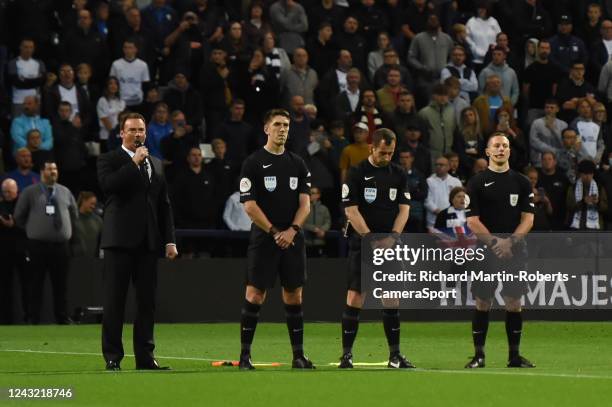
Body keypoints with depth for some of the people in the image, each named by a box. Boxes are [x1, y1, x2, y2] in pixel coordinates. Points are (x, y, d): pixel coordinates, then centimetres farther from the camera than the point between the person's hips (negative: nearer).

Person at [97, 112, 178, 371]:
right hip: (120, 240, -5)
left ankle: (145, 356, 8)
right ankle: (112, 357, 0)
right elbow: (108, 184, -20)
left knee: (147, 301, 4)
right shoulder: (110, 160, 2)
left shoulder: (156, 164, 18)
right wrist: (134, 162, -15)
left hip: (148, 242, 5)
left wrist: (170, 240, 11)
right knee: (114, 300, -3)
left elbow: (164, 205, 18)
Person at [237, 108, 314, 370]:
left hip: (293, 239, 4)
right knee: (255, 294, -7)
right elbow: (249, 205, -7)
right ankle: (245, 355, -2)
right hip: (263, 240, -4)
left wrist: (292, 230, -9)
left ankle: (298, 355, 10)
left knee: (294, 296, 6)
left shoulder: (298, 164, 12)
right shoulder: (253, 163, -2)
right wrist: (274, 232, -11)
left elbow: (305, 203, 7)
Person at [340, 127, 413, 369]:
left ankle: (395, 355, 10)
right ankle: (347, 353, -4)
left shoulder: (399, 175, 9)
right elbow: (351, 211, -8)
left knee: (391, 299, 5)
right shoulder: (357, 174, -4)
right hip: (362, 245, -4)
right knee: (355, 297, -8)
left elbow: (404, 209, 7)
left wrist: (392, 238, -8)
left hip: (390, 246, 4)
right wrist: (372, 240, -13)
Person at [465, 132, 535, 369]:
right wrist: (494, 243, -13)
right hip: (485, 251, -2)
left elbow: (528, 218, 4)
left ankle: (514, 356, 8)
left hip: (513, 251, 2)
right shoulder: (477, 183, 2)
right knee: (482, 302, -2)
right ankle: (479, 355, 3)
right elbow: (472, 221, -3)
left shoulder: (521, 182, 9)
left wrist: (509, 242, -11)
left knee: (514, 302, 1)